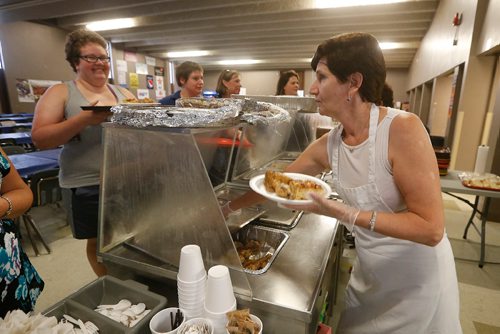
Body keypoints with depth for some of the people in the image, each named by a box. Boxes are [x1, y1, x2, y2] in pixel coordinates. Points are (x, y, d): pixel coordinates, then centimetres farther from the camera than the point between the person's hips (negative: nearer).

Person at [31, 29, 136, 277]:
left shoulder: (123, 93, 10)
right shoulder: (61, 93, -1)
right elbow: (39, 138, -9)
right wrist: (85, 119, -22)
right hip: (89, 184, -3)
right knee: (98, 241, 10)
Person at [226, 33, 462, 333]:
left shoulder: (403, 129, -25)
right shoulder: (328, 145, -9)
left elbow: (431, 228, -26)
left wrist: (345, 214, -34)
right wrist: (230, 207, 8)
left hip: (418, 280, -4)